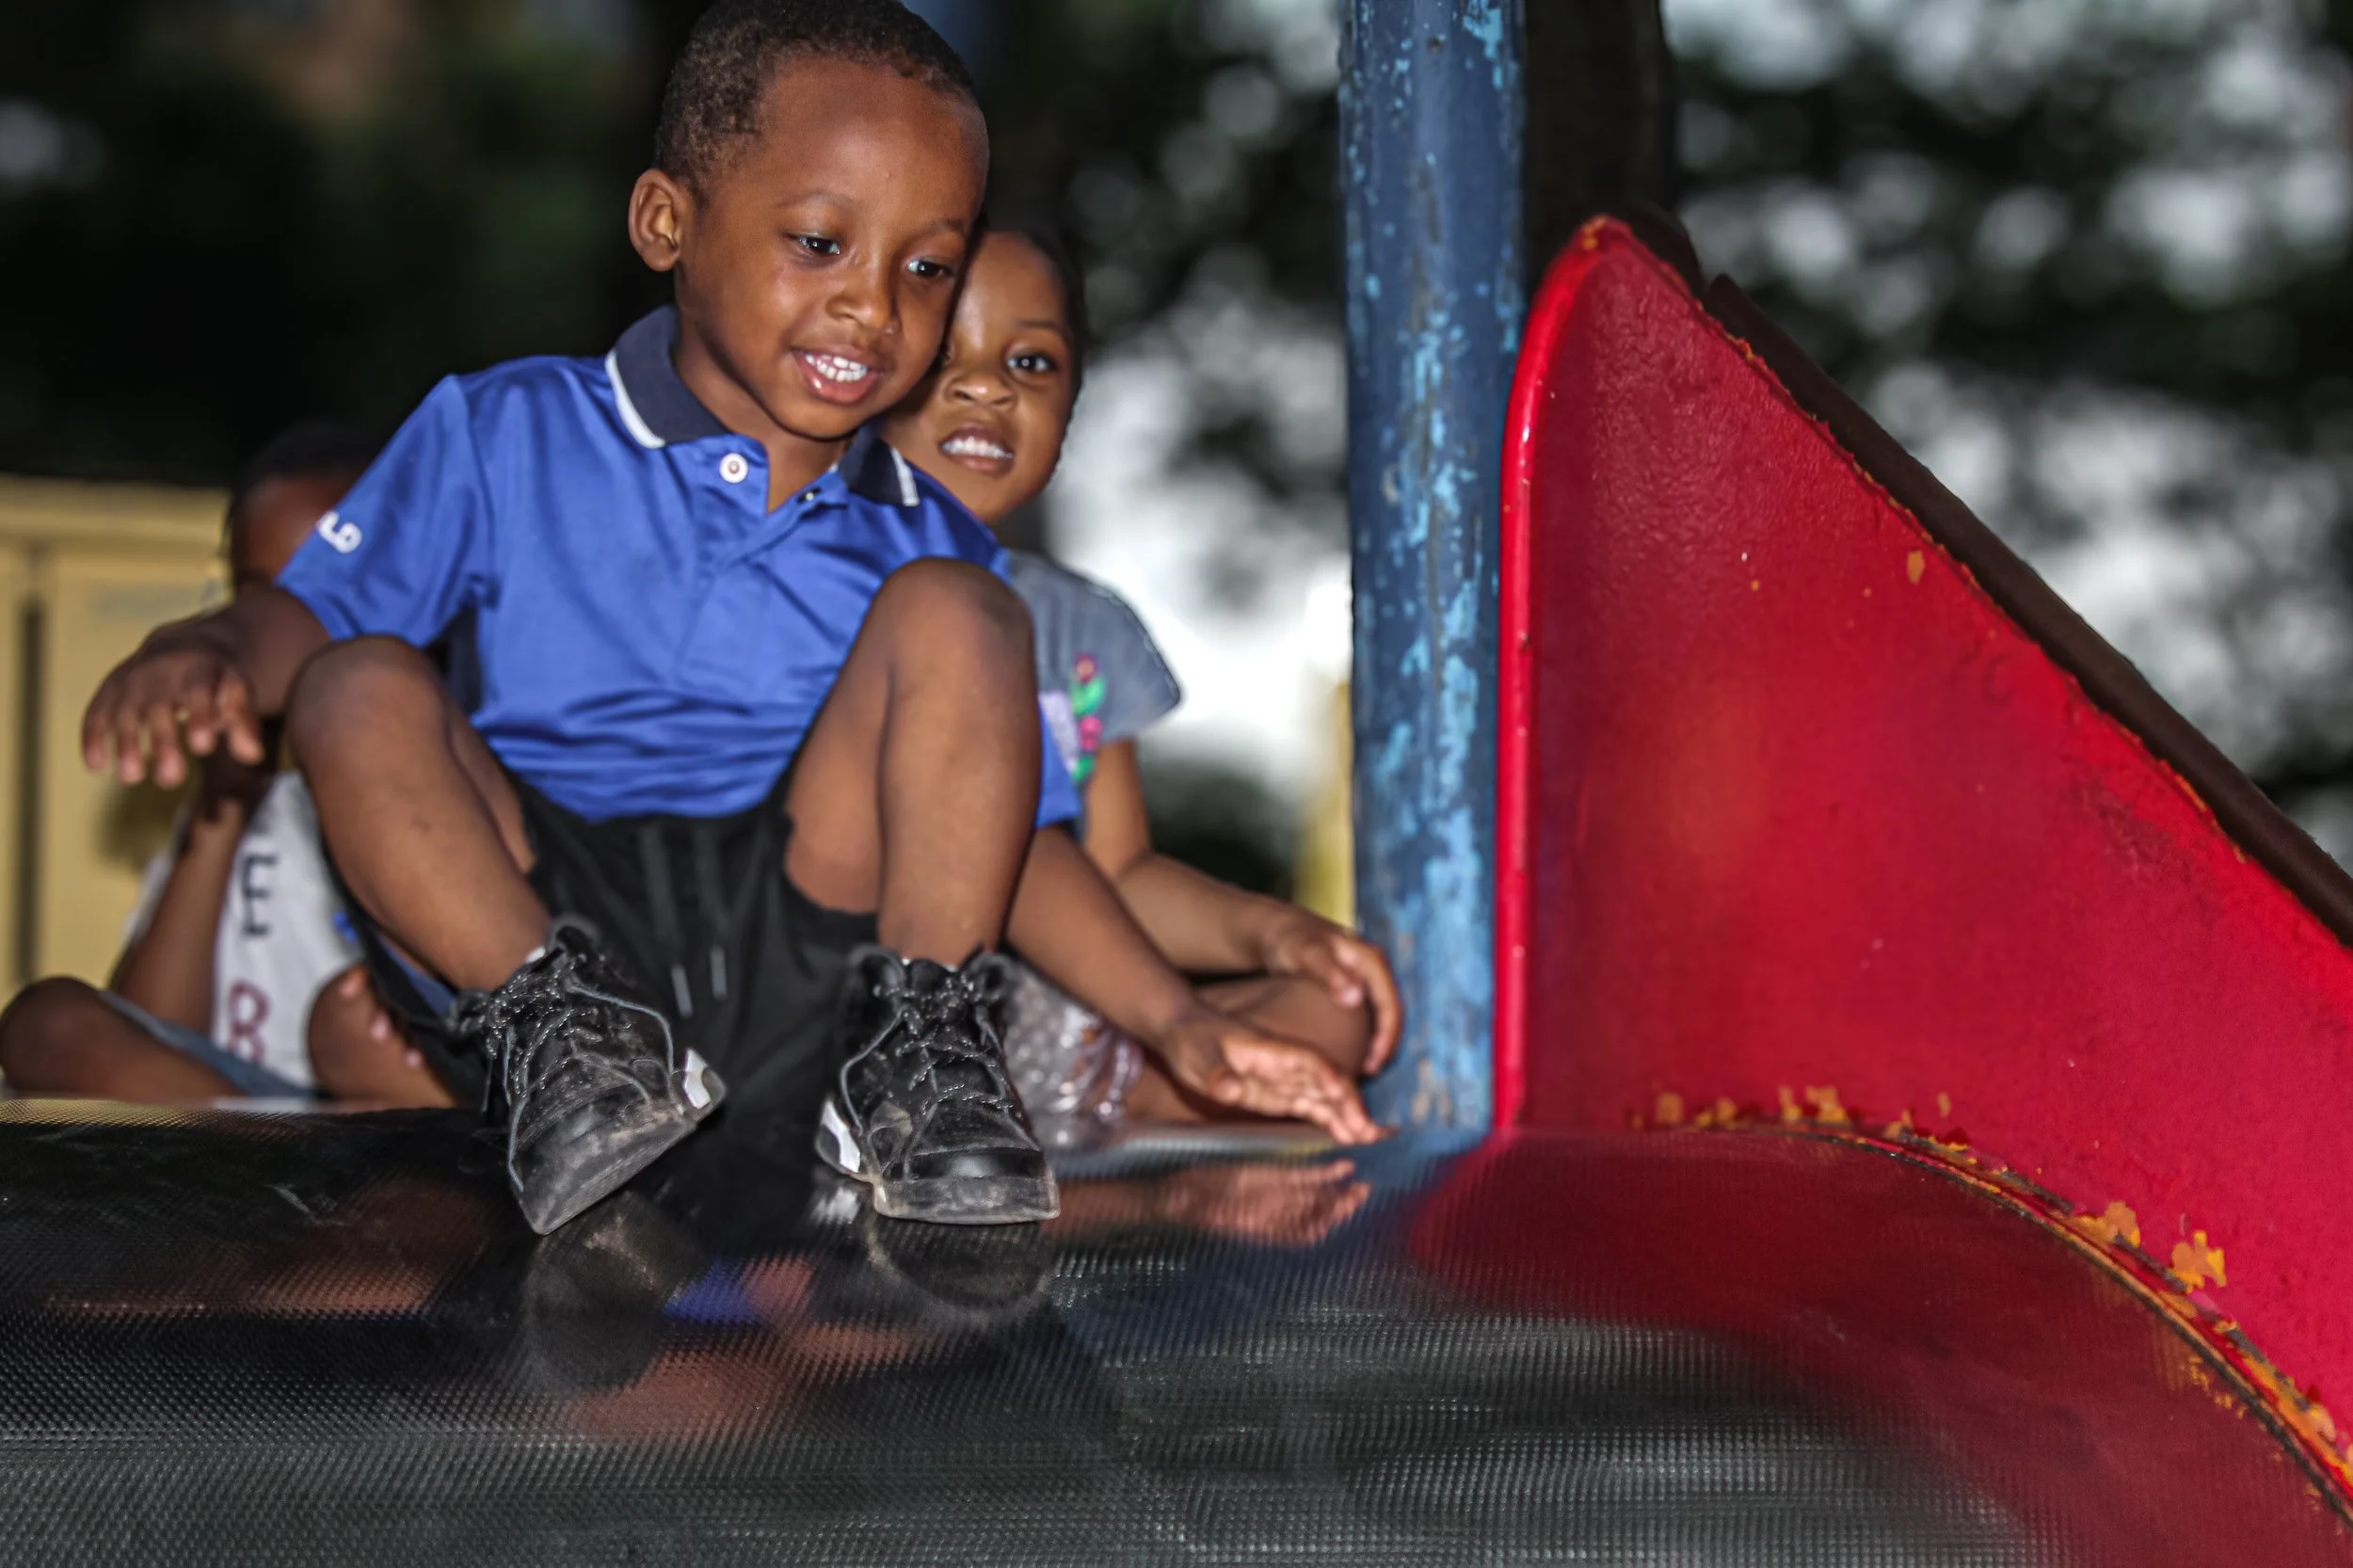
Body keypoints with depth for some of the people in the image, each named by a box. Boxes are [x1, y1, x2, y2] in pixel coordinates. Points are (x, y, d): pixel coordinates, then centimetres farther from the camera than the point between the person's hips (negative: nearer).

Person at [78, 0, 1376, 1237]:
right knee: (361, 693, -22)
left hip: (801, 947, 1)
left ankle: (916, 1047, -17)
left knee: (953, 613, -13)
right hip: (521, 929, -1)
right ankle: (556, 1032, -26)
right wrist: (206, 658, -20)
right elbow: (315, 615, 5)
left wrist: (1175, 1024, 3)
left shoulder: (924, 541, 15)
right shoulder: (508, 437, 9)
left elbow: (1003, 834, 15)